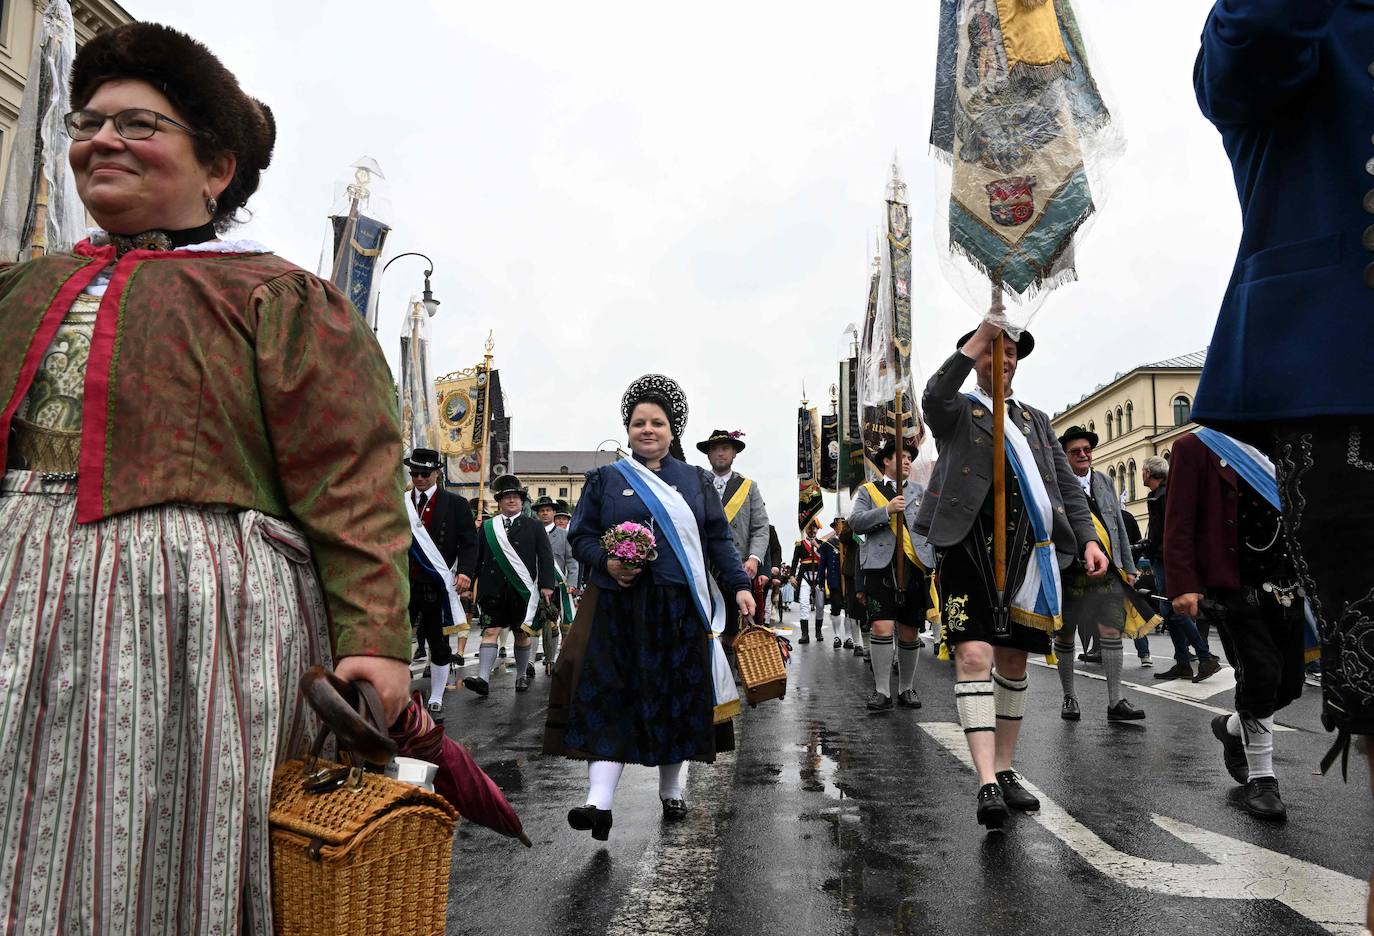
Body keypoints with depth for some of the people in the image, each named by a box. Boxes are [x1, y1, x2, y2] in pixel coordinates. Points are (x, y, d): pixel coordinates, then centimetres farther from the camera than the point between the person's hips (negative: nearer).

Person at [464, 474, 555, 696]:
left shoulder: (534, 526, 6)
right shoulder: (487, 527, 10)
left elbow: (546, 557, 1)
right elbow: (477, 558, 9)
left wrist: (546, 585, -8)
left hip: (523, 590, 0)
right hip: (493, 589, 1)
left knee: (522, 633, 9)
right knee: (490, 632, -7)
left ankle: (521, 675, 23)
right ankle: (483, 679, -13)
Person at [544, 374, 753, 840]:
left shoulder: (695, 481, 10)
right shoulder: (606, 479, 7)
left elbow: (719, 540, 9)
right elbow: (580, 536, 5)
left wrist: (739, 586, -2)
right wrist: (607, 563, -14)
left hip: (680, 609, 1)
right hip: (618, 607, -1)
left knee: (678, 697, 7)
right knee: (608, 696, -9)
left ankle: (671, 789, 25)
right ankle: (600, 801, -13)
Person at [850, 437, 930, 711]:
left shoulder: (918, 490, 20)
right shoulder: (868, 490, 10)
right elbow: (855, 521, -3)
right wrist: (886, 511, -15)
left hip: (915, 568, 3)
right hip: (881, 568, -3)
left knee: (909, 633, 7)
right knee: (881, 628, -13)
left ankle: (907, 688, 21)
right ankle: (882, 691, -4)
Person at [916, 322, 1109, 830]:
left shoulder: (1037, 421, 23)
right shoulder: (957, 412, 8)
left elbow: (1067, 485, 18)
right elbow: (933, 398, -18)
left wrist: (1088, 538, 4)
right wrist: (979, 335, -18)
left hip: (1025, 553, 5)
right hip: (968, 549, -5)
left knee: (1013, 661, 11)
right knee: (974, 655, -16)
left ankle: (1005, 771, 22)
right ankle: (987, 783, -17)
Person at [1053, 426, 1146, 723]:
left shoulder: (1105, 482, 13)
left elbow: (1120, 528, 17)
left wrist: (1128, 567, 13)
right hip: (1068, 572, -3)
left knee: (1112, 631, -4)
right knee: (1064, 634, 7)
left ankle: (1115, 701, 1)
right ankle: (1069, 697, 21)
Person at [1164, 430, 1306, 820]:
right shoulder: (1196, 447, -3)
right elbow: (1179, 522, -8)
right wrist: (1183, 585, -16)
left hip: (1287, 589, 6)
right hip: (1234, 590, -6)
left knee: (1289, 683, 8)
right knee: (1259, 678, -7)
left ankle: (1235, 728, 36)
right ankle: (1260, 781, 10)